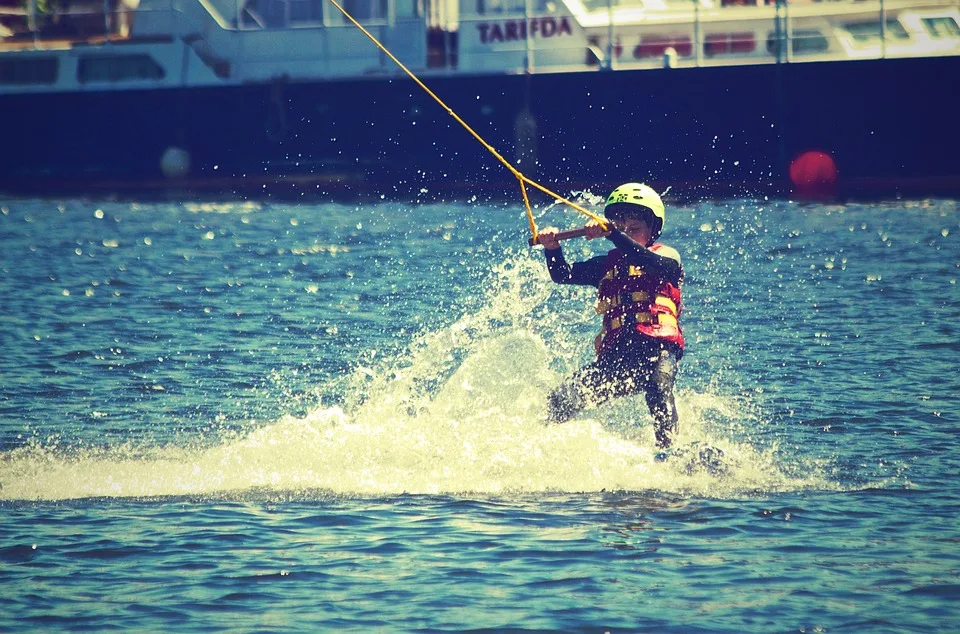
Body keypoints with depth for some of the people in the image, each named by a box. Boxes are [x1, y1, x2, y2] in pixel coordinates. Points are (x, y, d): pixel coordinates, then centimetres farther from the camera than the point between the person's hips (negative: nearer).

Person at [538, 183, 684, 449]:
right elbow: (563, 275, 14)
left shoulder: (667, 257, 9)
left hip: (658, 348, -5)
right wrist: (552, 248, -8)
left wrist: (613, 235, -28)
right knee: (561, 401, -9)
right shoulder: (608, 264, 24)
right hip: (615, 355, 5)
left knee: (657, 384, -38)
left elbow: (649, 262, -15)